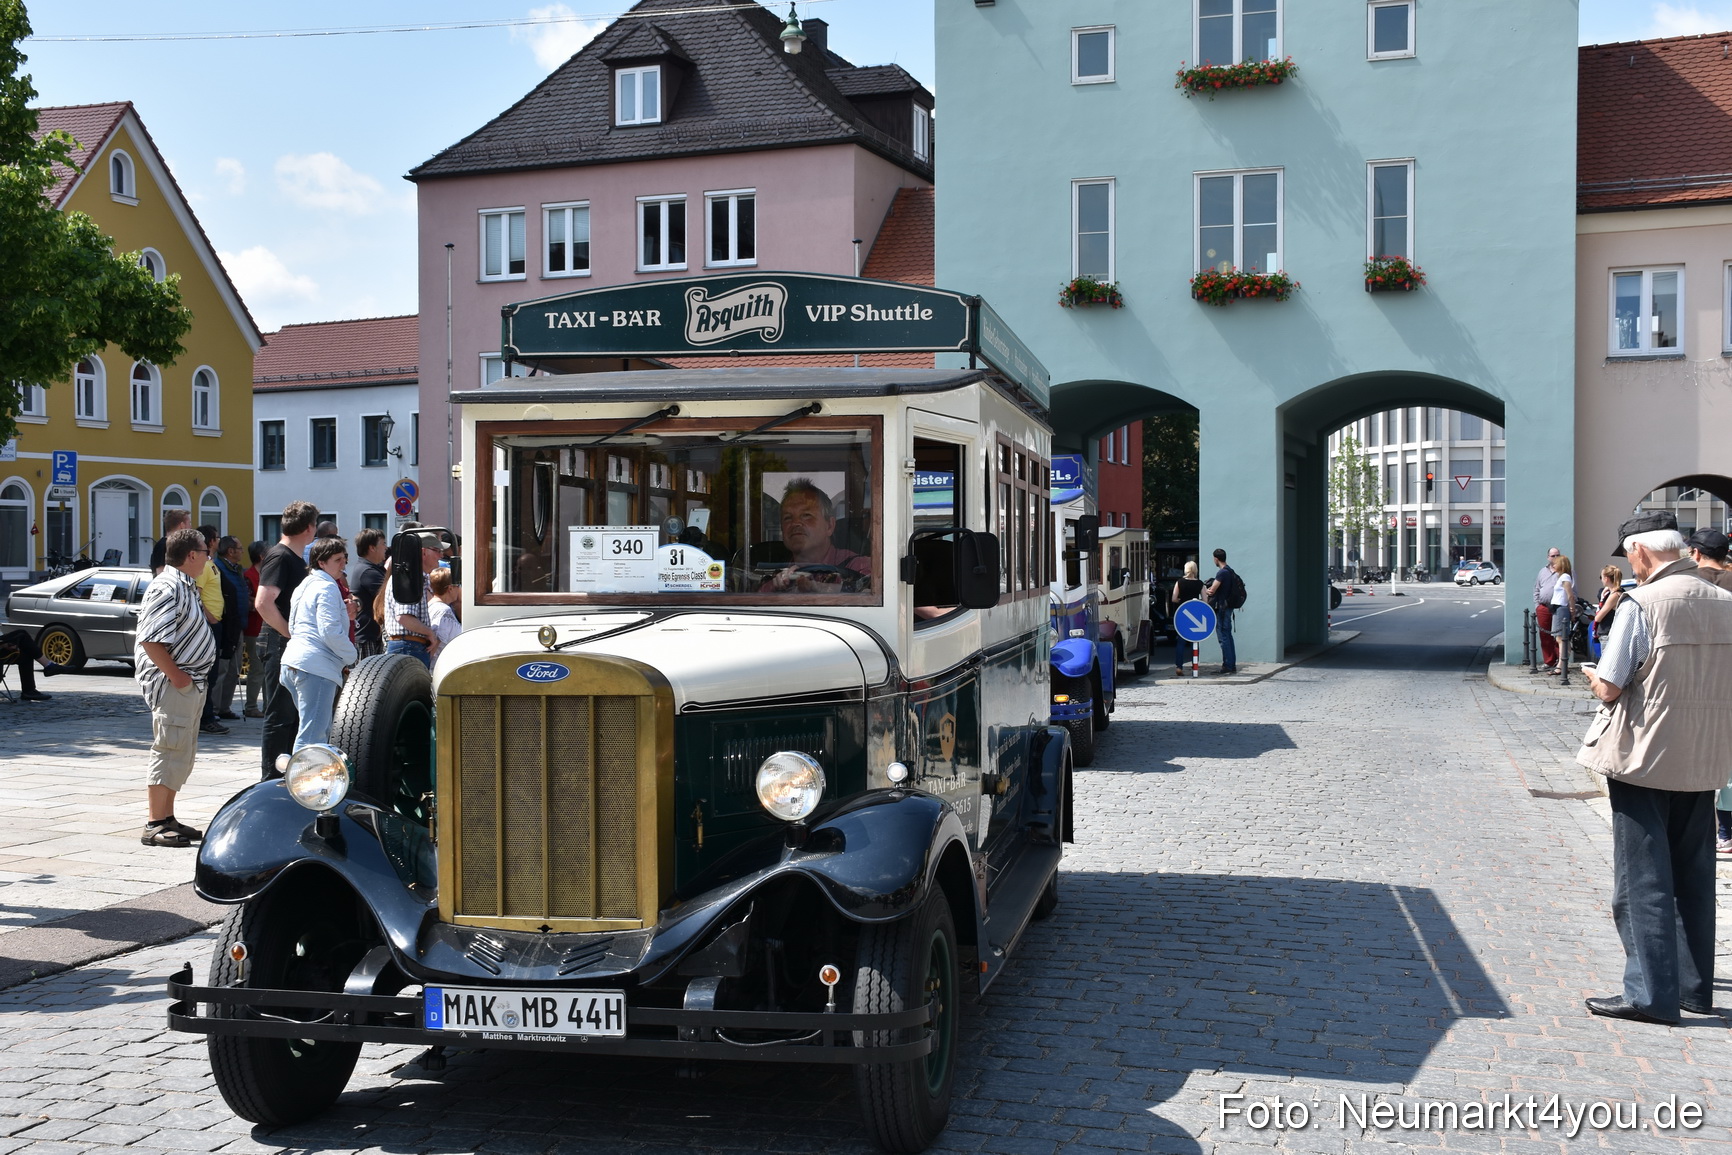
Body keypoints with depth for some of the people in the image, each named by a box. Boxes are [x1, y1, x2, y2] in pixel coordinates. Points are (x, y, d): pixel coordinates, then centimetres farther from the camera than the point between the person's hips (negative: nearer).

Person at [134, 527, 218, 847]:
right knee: (169, 751, -7)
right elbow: (150, 640, -24)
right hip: (172, 684, -10)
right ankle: (155, 825, -2)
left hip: (190, 683, 10)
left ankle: (168, 819, 21)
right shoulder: (168, 588, -17)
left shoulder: (186, 586, 15)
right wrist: (175, 674, -21)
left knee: (182, 754, 14)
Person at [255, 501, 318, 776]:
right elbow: (263, 602, -24)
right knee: (280, 716, -5)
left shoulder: (297, 559, 17)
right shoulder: (280, 557, -13)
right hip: (279, 644, -10)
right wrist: (291, 634, -19)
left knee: (295, 713, 14)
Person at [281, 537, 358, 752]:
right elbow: (331, 631, -17)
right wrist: (352, 658, -4)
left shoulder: (306, 585, 23)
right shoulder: (327, 588, -8)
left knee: (323, 732, 17)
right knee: (312, 736, -13)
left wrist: (343, 611, 21)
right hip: (317, 666, -10)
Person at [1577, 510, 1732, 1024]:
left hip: (1645, 760, -6)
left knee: (1643, 880, 1)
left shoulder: (1642, 604, -16)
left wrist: (1593, 677, 5)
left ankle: (1651, 993, 3)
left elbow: (1609, 689, -16)